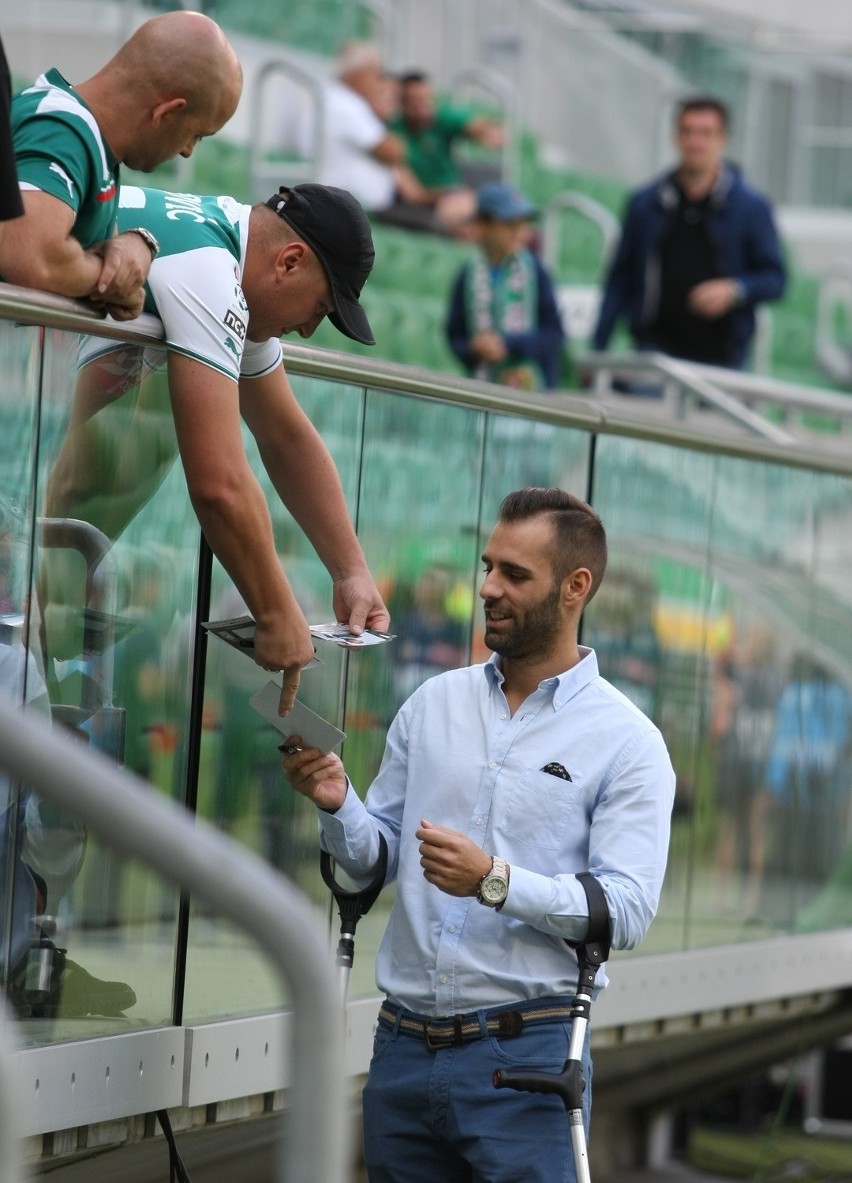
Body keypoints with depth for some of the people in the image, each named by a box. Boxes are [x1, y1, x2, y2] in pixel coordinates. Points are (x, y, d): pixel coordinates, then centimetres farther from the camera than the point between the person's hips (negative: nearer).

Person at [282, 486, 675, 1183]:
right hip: (404, 1043, 5)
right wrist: (338, 807, -7)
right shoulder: (435, 704, 12)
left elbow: (627, 909, -12)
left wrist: (497, 882, -23)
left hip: (525, 1049, -5)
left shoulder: (627, 741, -3)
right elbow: (379, 857, 14)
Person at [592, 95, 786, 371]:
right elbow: (619, 281, 11)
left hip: (721, 357, -1)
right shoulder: (645, 203, 8)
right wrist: (597, 351, 6)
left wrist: (734, 290, -14)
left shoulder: (752, 208, 4)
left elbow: (774, 279, 6)